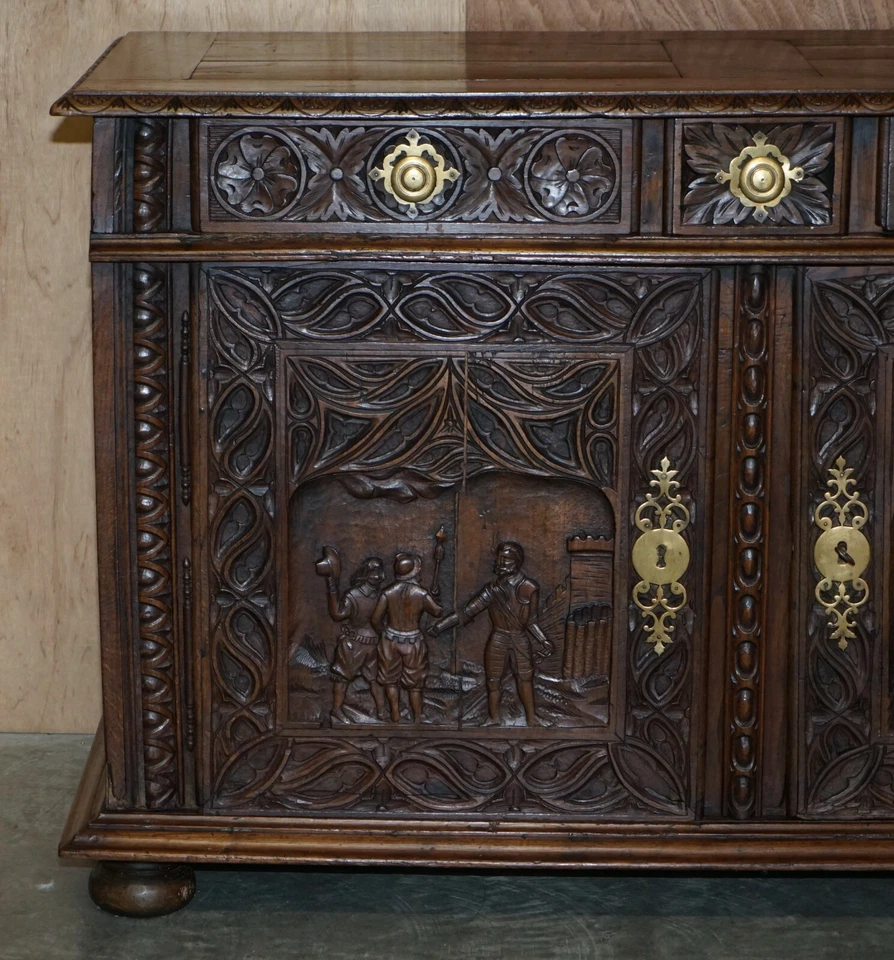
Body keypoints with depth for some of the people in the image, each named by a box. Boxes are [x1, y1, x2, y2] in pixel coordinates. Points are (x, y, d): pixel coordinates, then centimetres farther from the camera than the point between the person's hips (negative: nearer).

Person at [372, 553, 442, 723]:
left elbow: (375, 619, -9)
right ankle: (417, 720, 22)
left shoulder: (388, 592, -13)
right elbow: (438, 612, -4)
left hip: (390, 640, 1)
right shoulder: (421, 593, -17)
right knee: (414, 684, 13)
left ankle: (395, 716, 23)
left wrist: (382, 633, 10)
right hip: (413, 642, -1)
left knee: (390, 679, 19)